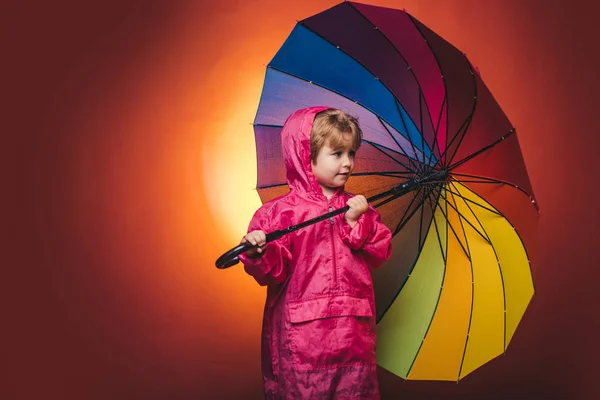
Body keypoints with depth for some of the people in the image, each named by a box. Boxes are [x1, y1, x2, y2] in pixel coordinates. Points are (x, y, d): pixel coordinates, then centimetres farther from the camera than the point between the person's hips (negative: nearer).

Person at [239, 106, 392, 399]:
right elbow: (274, 271, -9)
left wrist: (357, 223, -11)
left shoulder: (358, 208, 9)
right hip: (302, 331, -4)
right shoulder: (281, 212, -6)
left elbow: (380, 253, 1)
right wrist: (259, 253, -29)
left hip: (354, 330, 4)